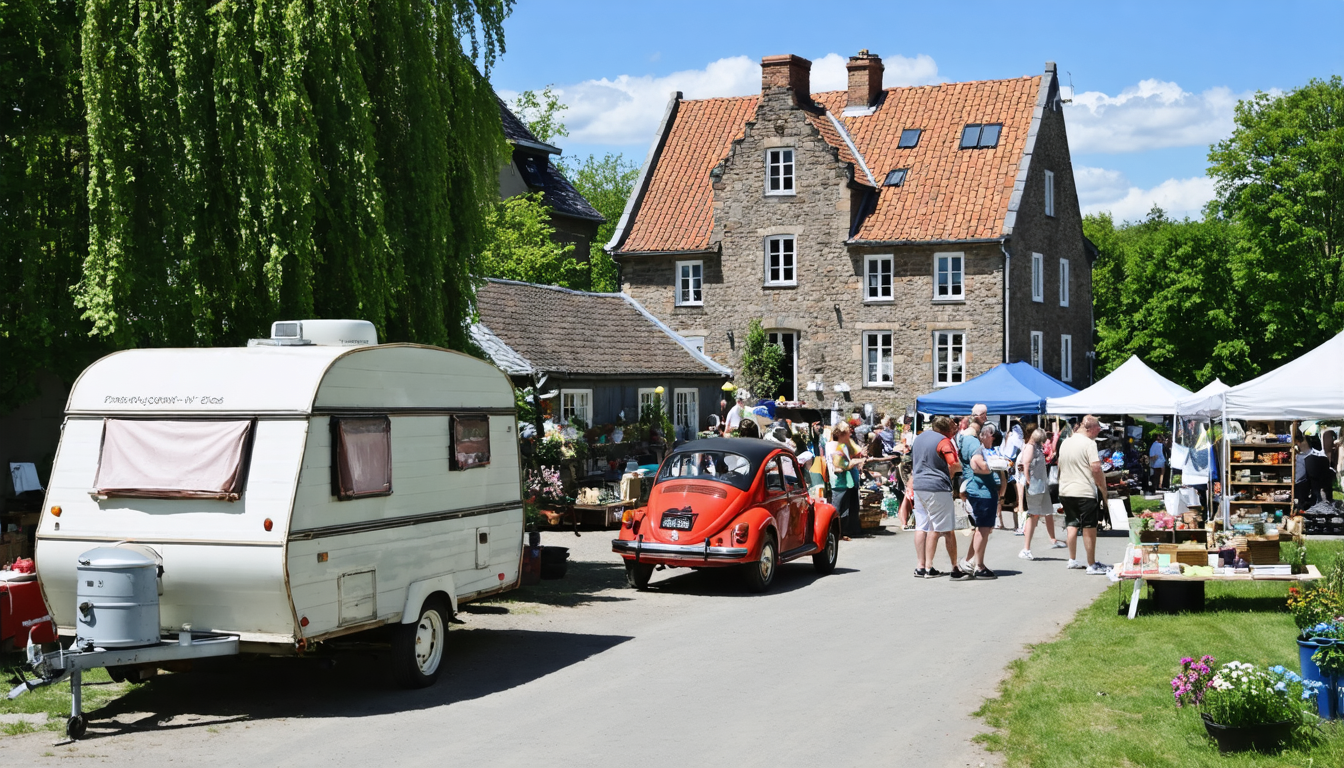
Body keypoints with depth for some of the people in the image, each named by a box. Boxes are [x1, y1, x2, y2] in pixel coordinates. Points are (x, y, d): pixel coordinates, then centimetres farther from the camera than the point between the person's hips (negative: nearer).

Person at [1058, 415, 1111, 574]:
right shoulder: (1089, 443, -13)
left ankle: (1072, 560, 25)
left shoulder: (1065, 443, 11)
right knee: (1089, 529, -1)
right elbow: (1096, 469, -18)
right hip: (1085, 492, -7)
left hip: (1065, 491, 7)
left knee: (1072, 525, 18)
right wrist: (1103, 489, -9)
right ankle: (1092, 565, 3)